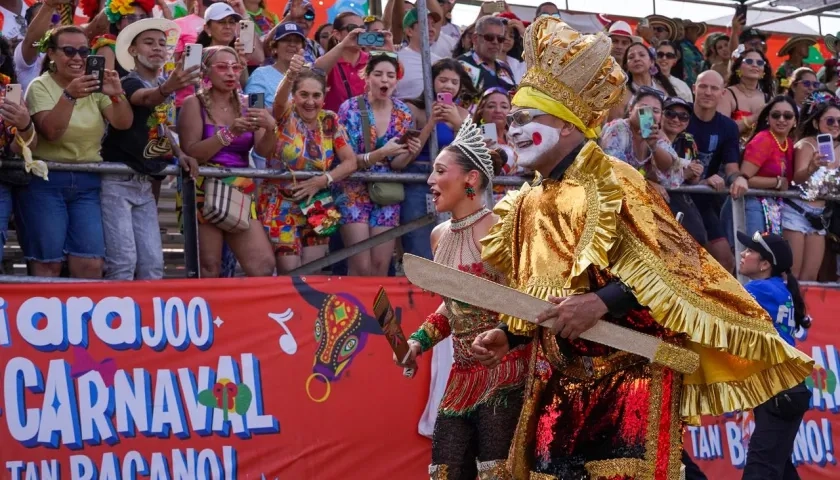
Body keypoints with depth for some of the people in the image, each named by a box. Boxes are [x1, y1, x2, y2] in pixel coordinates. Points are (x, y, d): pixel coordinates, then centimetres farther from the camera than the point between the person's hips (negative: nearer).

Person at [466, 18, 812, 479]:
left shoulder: (610, 182, -9)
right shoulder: (525, 205, 13)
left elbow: (672, 266, -15)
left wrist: (601, 302, -25)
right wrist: (507, 335, 5)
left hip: (627, 374, -7)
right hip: (558, 381, 7)